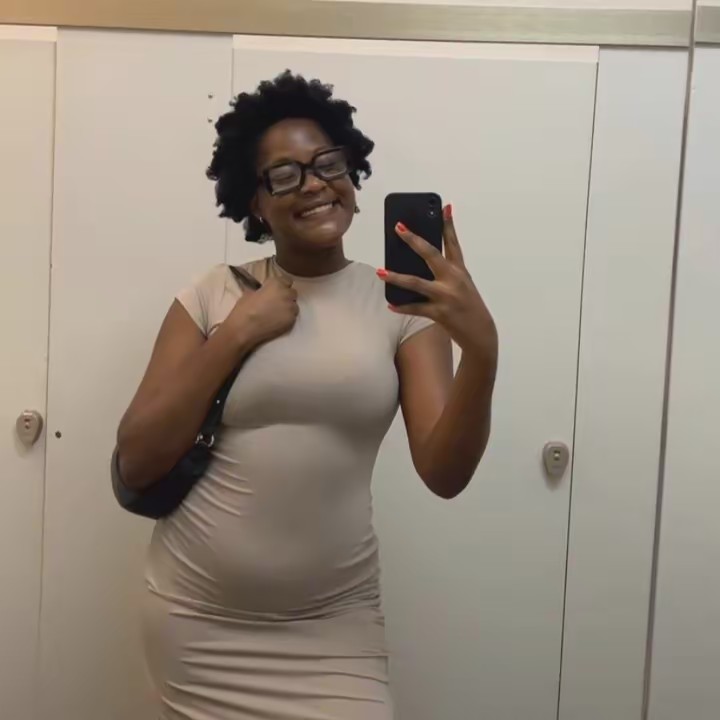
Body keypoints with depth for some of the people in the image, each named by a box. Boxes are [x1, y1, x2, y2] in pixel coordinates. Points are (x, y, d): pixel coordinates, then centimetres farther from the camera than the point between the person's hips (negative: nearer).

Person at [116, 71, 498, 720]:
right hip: (196, 621, 1)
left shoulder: (401, 302, -3)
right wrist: (236, 334, -13)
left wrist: (482, 349, -29)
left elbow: (444, 474, -12)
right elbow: (136, 464, -6)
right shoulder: (213, 296, -2)